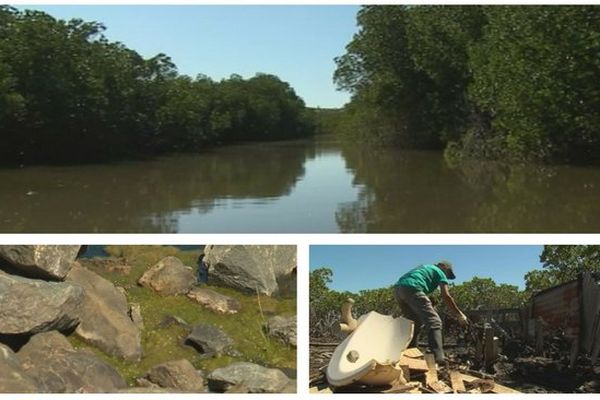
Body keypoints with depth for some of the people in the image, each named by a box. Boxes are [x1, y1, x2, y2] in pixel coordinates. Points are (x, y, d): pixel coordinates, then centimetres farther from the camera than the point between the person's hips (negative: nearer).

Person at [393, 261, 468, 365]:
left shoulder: (425, 268, 39)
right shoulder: (439, 272, 17)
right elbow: (446, 296, 7)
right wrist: (459, 314, 12)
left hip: (398, 288, 8)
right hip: (412, 288, -8)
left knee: (414, 323, 21)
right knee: (434, 322, -8)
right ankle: (438, 357, -22)